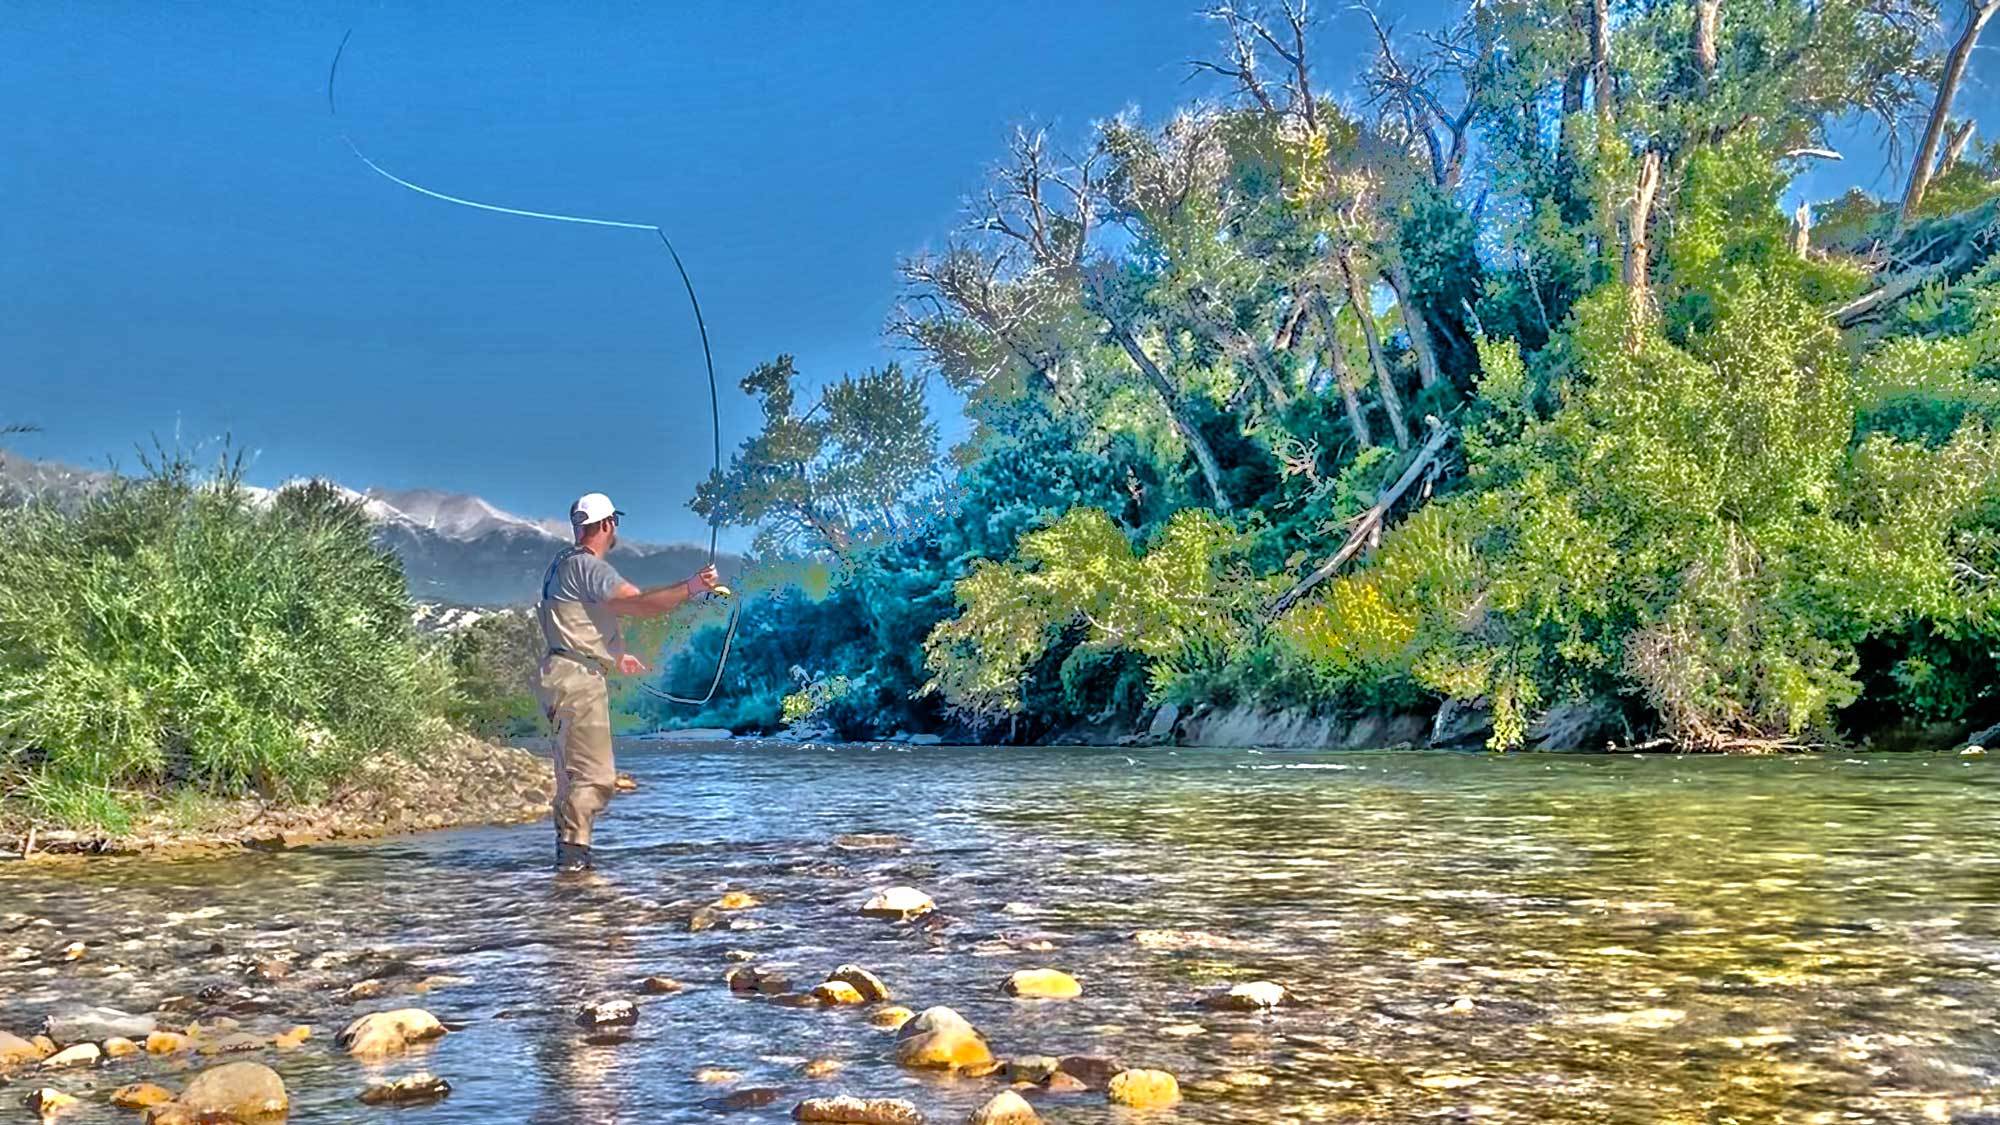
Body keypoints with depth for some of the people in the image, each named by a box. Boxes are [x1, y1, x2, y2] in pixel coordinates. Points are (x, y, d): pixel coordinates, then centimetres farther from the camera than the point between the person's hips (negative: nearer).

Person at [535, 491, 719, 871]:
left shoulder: (566, 564, 19)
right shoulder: (587, 567, -15)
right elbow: (639, 604, -25)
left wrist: (615, 658, 37)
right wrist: (690, 588, -20)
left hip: (570, 678, 11)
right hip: (577, 679, -11)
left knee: (574, 772, 15)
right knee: (595, 776, -10)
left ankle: (570, 853, 19)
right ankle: (572, 851, -10)